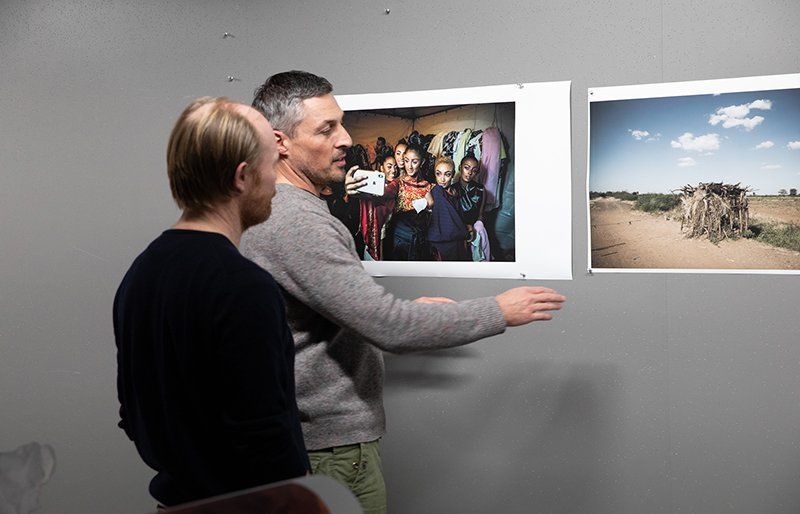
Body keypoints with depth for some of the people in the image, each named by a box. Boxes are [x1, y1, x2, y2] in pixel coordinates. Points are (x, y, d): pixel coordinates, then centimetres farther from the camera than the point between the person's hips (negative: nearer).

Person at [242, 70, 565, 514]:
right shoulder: (295, 223, -24)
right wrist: (499, 312, -17)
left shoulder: (281, 211, 10)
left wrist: (409, 311, 10)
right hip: (333, 444, -10)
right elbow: (387, 327, -28)